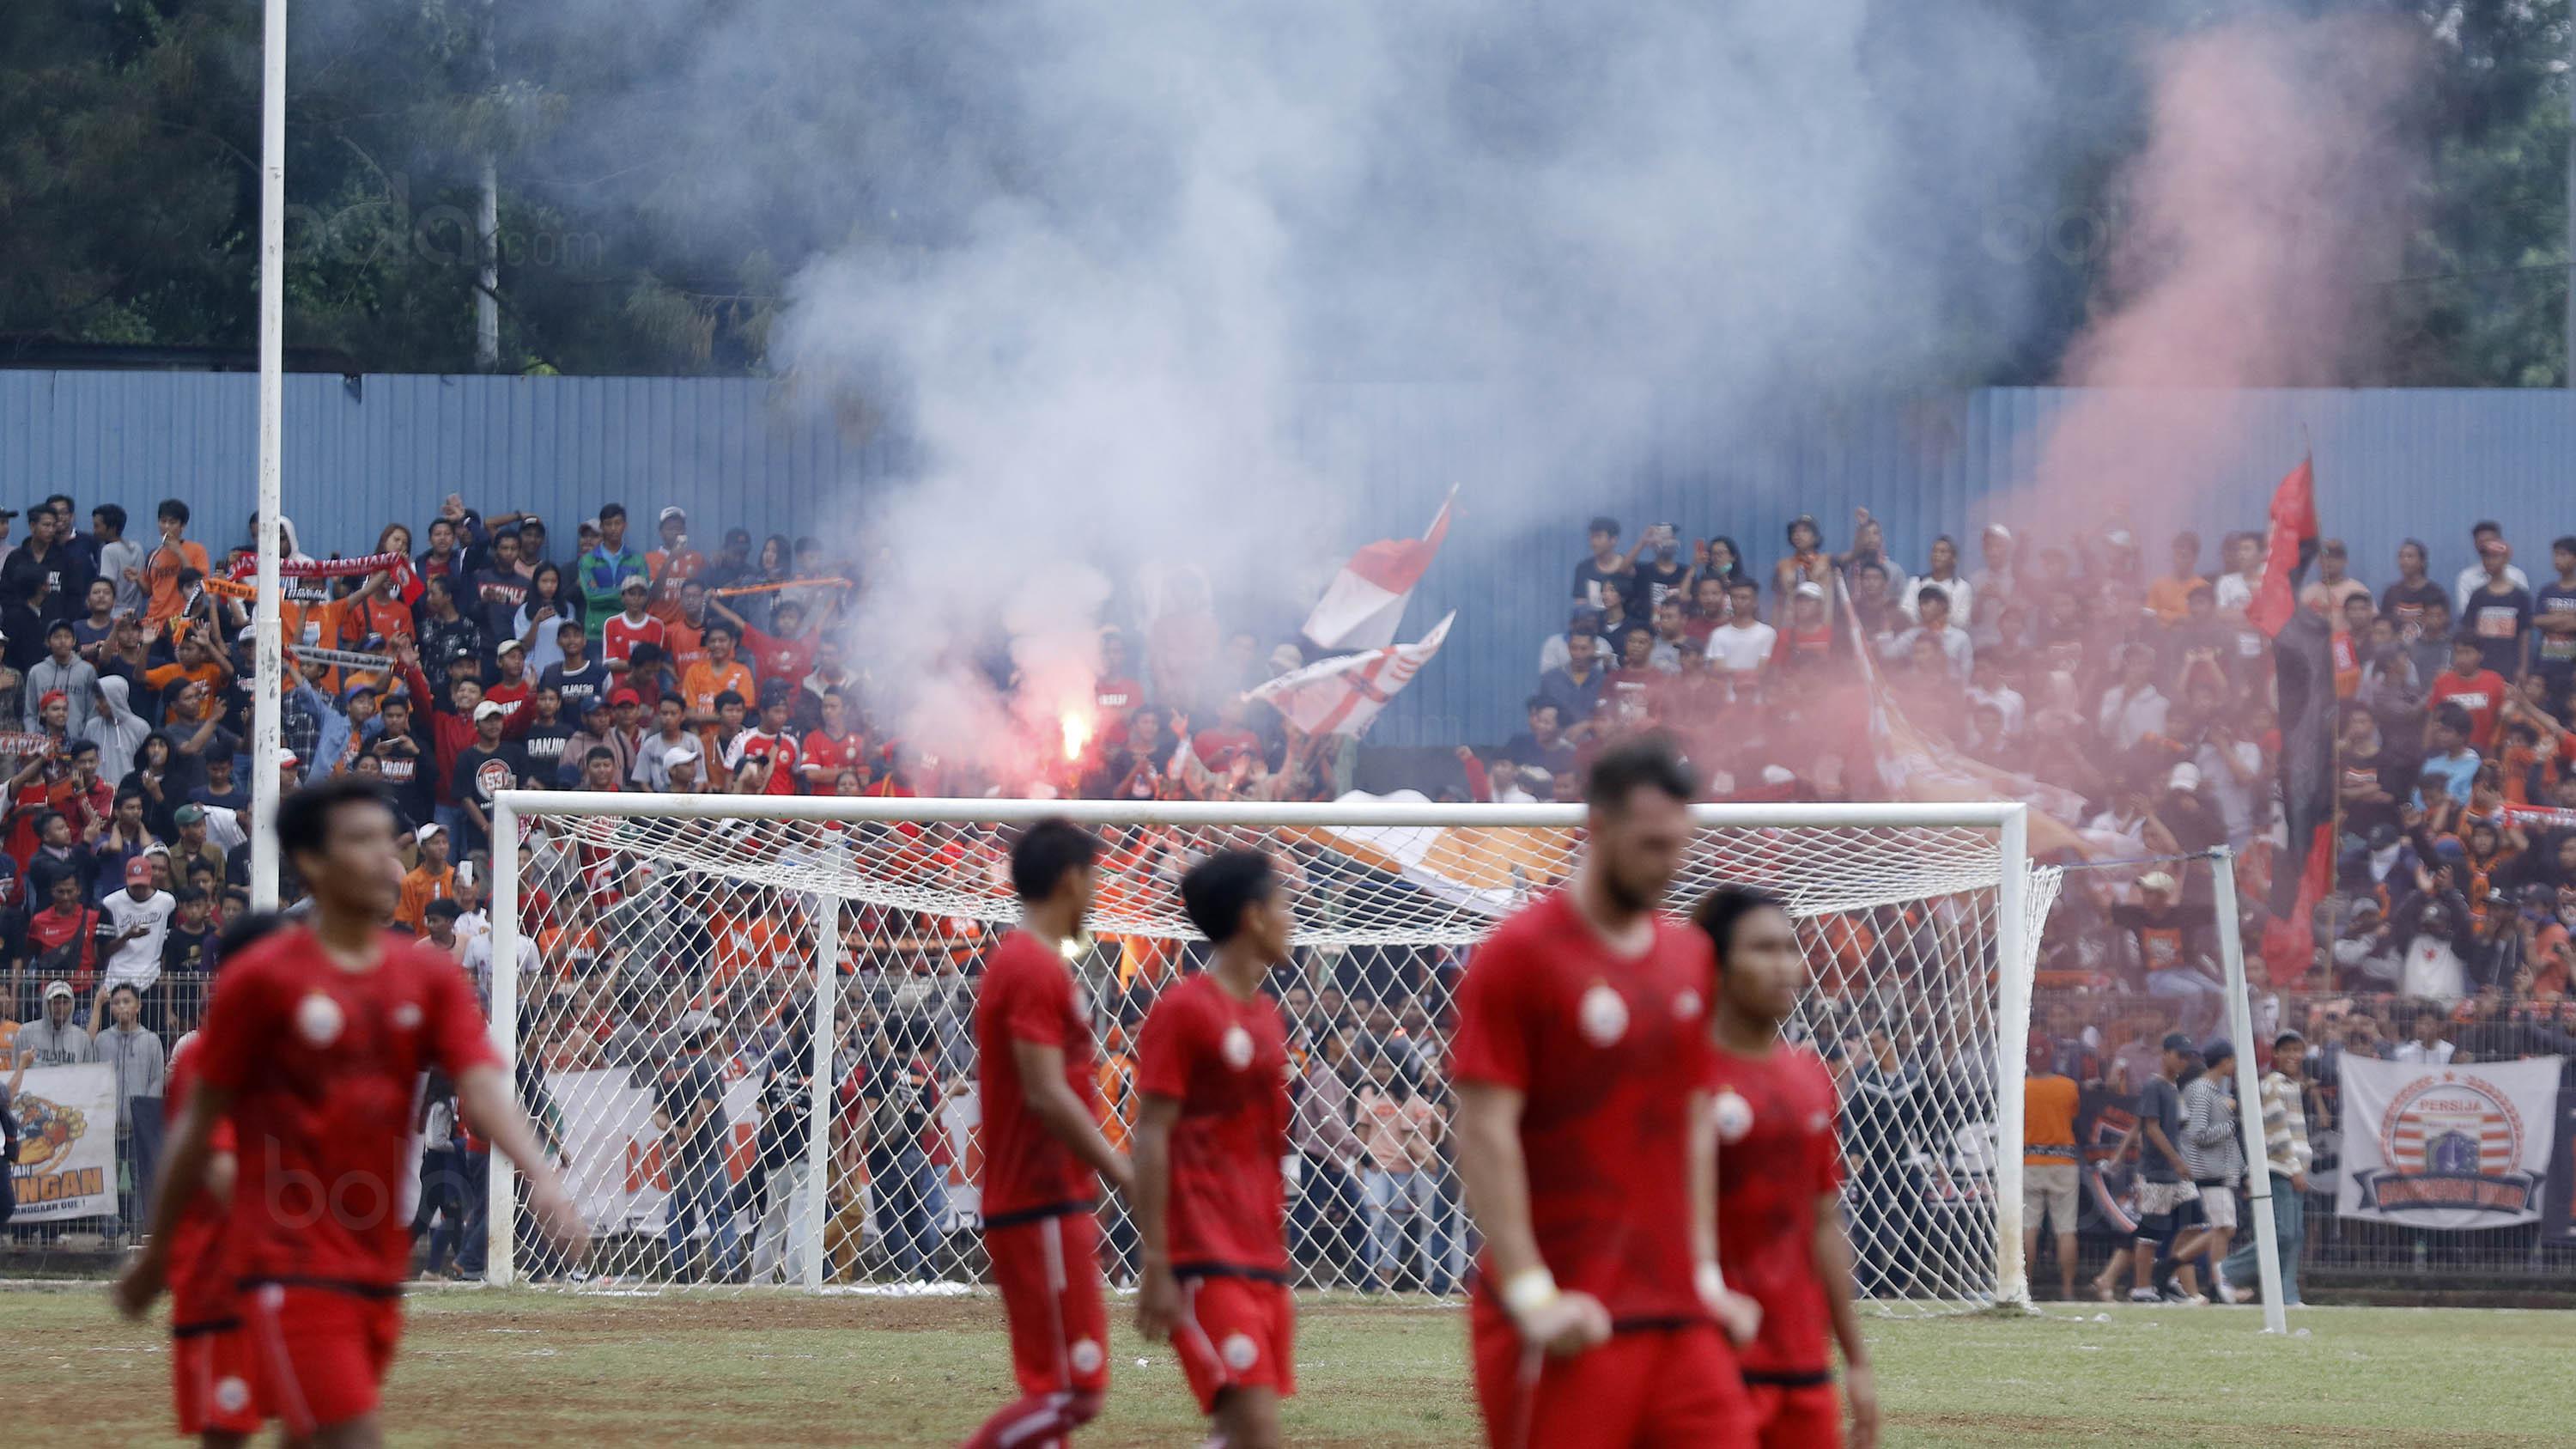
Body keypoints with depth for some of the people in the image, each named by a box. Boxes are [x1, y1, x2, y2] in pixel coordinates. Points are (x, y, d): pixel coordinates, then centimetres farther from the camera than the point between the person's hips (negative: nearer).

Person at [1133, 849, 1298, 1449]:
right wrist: (1155, 1268, -16)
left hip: (1262, 1259, 9)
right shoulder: (1183, 1011, -8)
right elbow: (1151, 1139, -11)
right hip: (1207, 1259, -9)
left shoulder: (1267, 1016, 17)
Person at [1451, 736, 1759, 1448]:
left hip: (1679, 1310, 6)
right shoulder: (1520, 954, -6)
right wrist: (1530, 1293, -16)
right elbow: (1484, 1135, -11)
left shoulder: (1689, 958, 15)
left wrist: (1705, 1274, 14)